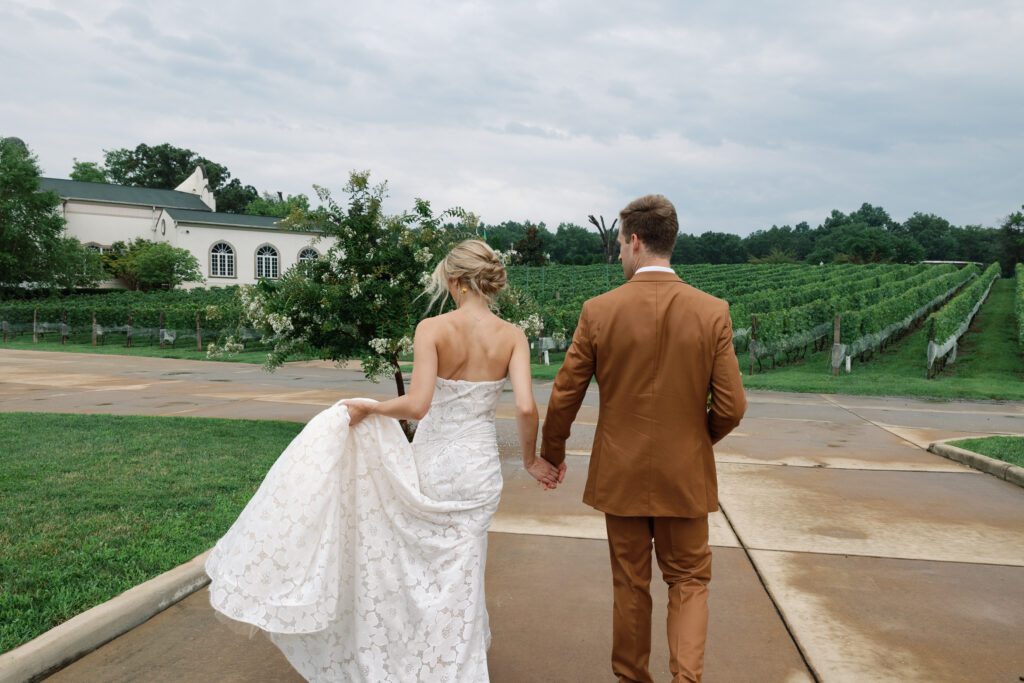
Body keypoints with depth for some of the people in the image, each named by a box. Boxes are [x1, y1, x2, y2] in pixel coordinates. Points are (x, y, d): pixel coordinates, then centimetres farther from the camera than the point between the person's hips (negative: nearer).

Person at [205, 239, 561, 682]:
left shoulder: (432, 328, -13)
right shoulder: (512, 336, -6)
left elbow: (416, 405, -23)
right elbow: (526, 408, -16)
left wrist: (370, 408, -6)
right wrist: (530, 460, 0)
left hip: (427, 463, -3)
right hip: (477, 468, 3)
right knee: (457, 578, 16)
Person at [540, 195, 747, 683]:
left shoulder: (598, 311, -11)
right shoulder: (712, 312, -10)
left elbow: (564, 398, -6)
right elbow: (731, 408, -9)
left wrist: (553, 454, 12)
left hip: (620, 475, 0)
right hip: (685, 476, 0)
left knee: (630, 584, 18)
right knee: (688, 581, 18)